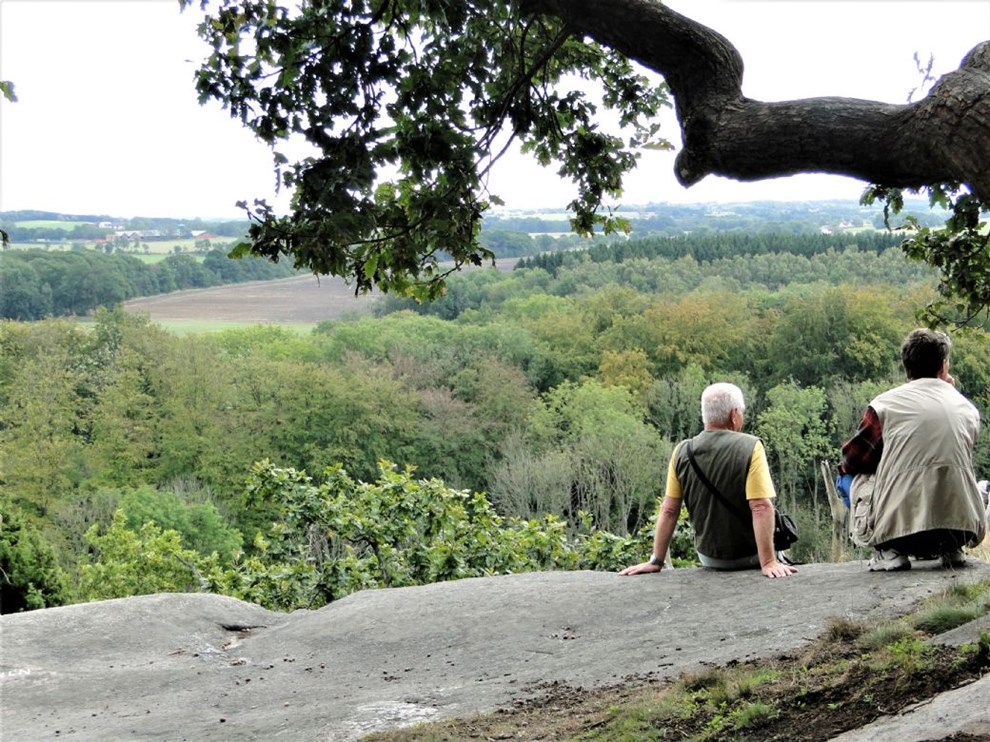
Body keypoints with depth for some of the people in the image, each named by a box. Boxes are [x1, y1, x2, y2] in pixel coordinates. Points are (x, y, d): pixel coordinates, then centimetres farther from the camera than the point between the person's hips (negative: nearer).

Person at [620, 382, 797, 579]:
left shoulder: (682, 452, -7)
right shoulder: (750, 447, -18)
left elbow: (668, 511, -5)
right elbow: (761, 507, -25)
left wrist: (656, 561, -1)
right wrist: (768, 562, -26)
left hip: (708, 558, 4)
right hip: (749, 558, -4)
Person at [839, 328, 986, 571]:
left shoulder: (885, 404, 1)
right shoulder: (968, 408, 11)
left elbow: (852, 460, 7)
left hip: (897, 523, -3)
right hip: (963, 526, 4)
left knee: (861, 478, 25)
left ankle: (889, 551, 7)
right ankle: (950, 547, 13)